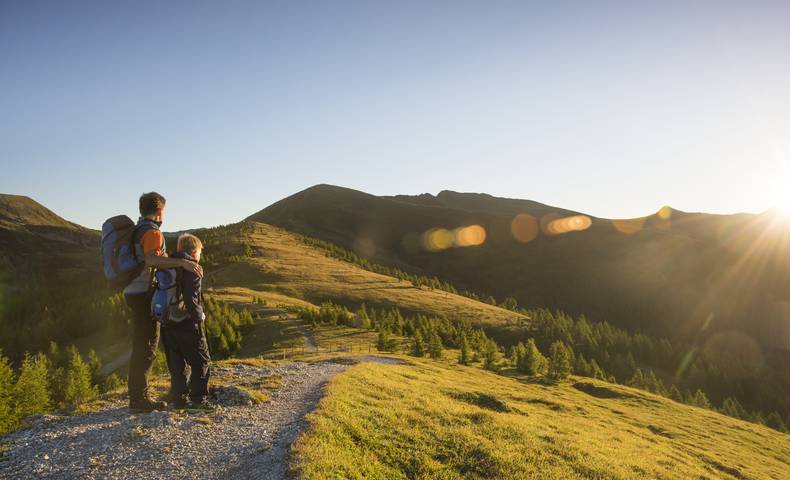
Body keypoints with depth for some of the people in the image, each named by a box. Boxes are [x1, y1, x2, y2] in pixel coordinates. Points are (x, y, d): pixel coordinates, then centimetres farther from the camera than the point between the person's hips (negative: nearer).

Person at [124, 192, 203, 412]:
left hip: (134, 292, 10)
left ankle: (138, 394, 20)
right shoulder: (152, 232, -13)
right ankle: (139, 399, -2)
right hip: (144, 294, -10)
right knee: (146, 347, -6)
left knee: (142, 346, 14)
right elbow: (151, 260, -32)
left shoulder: (136, 231, 16)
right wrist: (182, 262, -40)